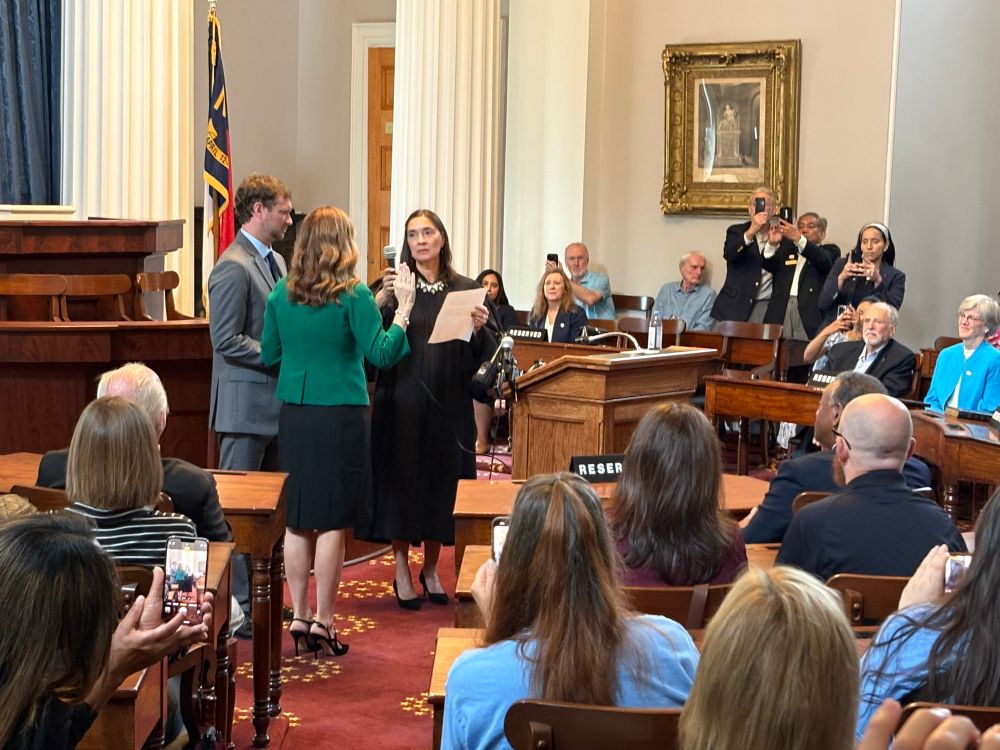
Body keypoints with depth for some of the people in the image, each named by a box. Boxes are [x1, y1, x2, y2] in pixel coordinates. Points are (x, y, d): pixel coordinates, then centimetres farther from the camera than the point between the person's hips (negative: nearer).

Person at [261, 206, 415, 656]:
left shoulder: (281, 293, 3)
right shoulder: (353, 295, -10)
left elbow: (269, 355, 10)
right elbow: (381, 354, -13)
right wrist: (404, 307, -9)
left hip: (294, 415, 5)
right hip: (340, 416, -5)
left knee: (296, 521, 12)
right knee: (333, 522, 2)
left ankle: (299, 616, 17)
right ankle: (322, 622, 6)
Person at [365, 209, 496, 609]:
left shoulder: (466, 291, 5)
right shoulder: (397, 287, 0)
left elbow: (484, 355, 4)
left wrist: (478, 329, -16)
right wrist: (382, 301, -24)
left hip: (448, 407, 2)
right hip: (401, 404, -1)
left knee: (441, 486, 8)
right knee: (400, 483, 2)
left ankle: (431, 569, 24)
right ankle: (402, 571, 15)